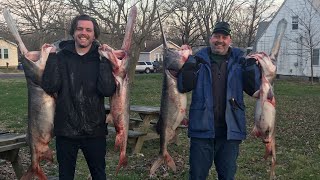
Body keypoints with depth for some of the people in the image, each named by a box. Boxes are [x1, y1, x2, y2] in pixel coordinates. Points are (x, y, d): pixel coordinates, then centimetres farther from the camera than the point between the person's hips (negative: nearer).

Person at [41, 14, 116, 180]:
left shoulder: (101, 58, -1)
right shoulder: (61, 57, 0)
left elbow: (108, 90, -15)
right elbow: (50, 87, -14)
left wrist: (104, 60, -17)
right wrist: (52, 56, -14)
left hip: (94, 130, 0)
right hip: (65, 130, 1)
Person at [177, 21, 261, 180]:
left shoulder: (239, 61, 6)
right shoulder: (199, 59, 3)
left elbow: (254, 89, 0)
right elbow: (183, 87, -5)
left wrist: (252, 68, -13)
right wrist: (190, 66, -18)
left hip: (230, 130, 1)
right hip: (202, 128, -1)